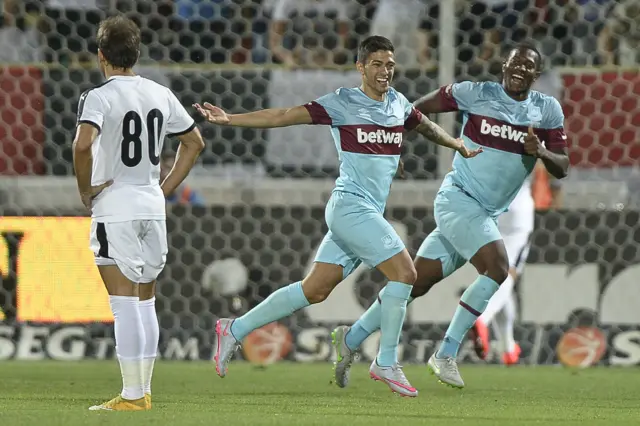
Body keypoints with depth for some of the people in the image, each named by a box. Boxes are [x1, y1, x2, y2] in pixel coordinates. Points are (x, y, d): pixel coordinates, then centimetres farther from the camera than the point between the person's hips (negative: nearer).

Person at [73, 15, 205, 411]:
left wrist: (85, 188, -13)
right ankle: (144, 391, 17)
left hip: (115, 210, -6)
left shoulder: (99, 97, -12)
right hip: (153, 207, 6)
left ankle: (132, 396, -6)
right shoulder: (160, 94, 8)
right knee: (146, 303, 13)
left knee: (125, 306, -6)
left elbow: (83, 144, -29)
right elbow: (195, 143, 17)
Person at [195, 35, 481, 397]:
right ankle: (386, 364, -4)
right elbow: (285, 117, -7)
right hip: (351, 205, -7)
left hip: (369, 214, 7)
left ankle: (235, 330, 18)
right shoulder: (342, 103, -6)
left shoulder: (399, 105, 13)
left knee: (315, 290, 7)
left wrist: (461, 147, 40)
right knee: (405, 273, -14)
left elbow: (428, 127, 34)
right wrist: (228, 119, -13)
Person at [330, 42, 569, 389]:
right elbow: (419, 109, 4)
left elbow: (562, 168, 2)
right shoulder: (476, 94, -7)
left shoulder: (548, 110, 4)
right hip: (458, 198, -5)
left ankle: (350, 341, 16)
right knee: (497, 268, -23)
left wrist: (541, 152, -18)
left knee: (416, 282, 5)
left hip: (487, 214, 5)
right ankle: (445, 354, -14)